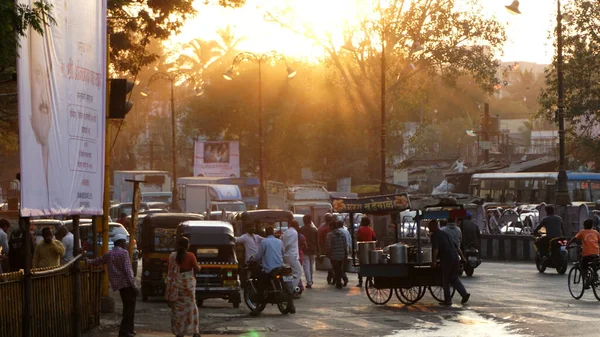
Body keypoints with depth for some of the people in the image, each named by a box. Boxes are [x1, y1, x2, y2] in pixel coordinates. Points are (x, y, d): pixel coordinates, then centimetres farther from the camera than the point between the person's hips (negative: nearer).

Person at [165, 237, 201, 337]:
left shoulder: (172, 256, -2)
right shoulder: (190, 256, -10)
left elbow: (170, 271, 4)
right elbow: (197, 269, -9)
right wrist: (199, 267, 13)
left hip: (176, 284, 2)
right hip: (188, 283, -2)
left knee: (177, 307, 7)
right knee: (191, 306, 8)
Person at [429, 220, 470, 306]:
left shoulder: (434, 235, -1)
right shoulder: (446, 233, 22)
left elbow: (436, 249, -15)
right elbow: (457, 246, 22)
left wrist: (434, 261, -17)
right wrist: (463, 257, 24)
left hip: (446, 260, -7)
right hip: (455, 258, 7)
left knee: (445, 280, 6)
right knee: (454, 278, 18)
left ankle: (447, 300, 9)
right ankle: (464, 293, 2)